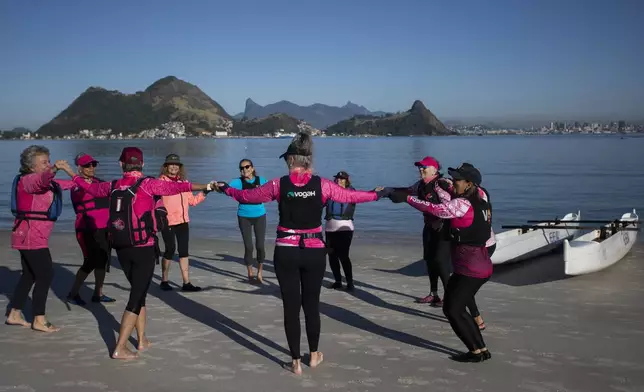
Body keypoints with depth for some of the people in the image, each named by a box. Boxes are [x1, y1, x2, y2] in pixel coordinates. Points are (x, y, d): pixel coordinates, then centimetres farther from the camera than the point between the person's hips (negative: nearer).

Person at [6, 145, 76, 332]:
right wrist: (54, 169, -57)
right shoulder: (28, 180, -14)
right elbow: (42, 180, -38)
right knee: (46, 275, -7)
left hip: (33, 237, 10)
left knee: (29, 275, 16)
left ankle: (14, 315, 25)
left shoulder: (45, 181, 13)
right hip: (30, 236, -10)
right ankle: (39, 320, -1)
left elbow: (60, 184, 30)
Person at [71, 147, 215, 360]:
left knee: (138, 292, 20)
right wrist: (205, 186, -26)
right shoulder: (147, 184, -11)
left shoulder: (113, 186, 5)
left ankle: (142, 340, 27)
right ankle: (120, 348, -1)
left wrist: (74, 176, 42)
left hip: (122, 249, 6)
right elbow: (176, 187, -21)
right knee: (137, 296, 1)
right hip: (143, 249, -6)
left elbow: (90, 187, 22)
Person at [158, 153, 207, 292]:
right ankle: (164, 281, 18)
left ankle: (186, 283, 9)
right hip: (167, 222, -5)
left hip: (183, 221, 5)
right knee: (170, 249, 0)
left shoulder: (183, 181, 12)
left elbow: (192, 200, 14)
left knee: (184, 251, 5)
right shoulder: (161, 181, -5)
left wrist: (204, 192, 3)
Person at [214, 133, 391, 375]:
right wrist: (377, 194, 25)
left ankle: (296, 362, 17)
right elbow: (350, 196, 8)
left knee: (291, 306, 8)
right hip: (314, 252, 1)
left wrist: (225, 189, 27)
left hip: (286, 252, -1)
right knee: (312, 304, 16)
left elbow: (247, 196, 7)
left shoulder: (278, 185, -6)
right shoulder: (322, 184, -6)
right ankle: (314, 355, 32)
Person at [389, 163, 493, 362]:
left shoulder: (463, 204, -18)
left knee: (452, 310, 2)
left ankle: (477, 351, 12)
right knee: (455, 307, 18)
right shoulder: (478, 204, 10)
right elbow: (450, 204, 25)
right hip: (478, 266, 10)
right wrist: (436, 187, 29)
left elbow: (436, 209, -25)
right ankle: (481, 349, 22)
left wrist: (406, 198, -22)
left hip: (471, 270, -10)